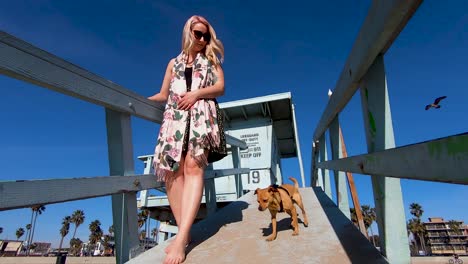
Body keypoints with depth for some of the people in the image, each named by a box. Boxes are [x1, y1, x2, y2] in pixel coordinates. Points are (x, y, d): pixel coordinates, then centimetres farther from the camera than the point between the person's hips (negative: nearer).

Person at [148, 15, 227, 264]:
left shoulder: (211, 60, 23)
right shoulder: (174, 62, 27)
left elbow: (221, 87, 7)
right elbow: (163, 95, 23)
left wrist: (197, 93, -9)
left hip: (201, 114, -3)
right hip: (175, 116, 3)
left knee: (193, 167, -23)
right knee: (172, 171, -14)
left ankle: (181, 238, -30)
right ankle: (184, 232, -8)